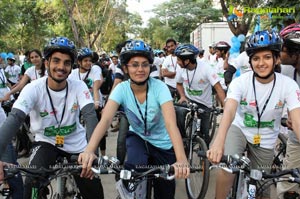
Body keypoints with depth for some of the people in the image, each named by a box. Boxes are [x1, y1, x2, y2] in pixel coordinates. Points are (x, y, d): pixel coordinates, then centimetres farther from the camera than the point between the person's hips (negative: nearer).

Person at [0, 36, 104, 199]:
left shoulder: (79, 87, -17)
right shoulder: (33, 89, -21)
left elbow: (90, 116, -30)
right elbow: (14, 119, -33)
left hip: (77, 144, 1)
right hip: (47, 142, -1)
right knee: (33, 184, -27)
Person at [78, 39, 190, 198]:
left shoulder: (159, 87, -25)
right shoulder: (121, 89, -19)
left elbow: (171, 123, -37)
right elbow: (105, 120, -32)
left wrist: (181, 160, -52)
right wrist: (89, 150, -50)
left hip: (163, 144, 0)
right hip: (137, 137, 1)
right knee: (135, 167, -31)